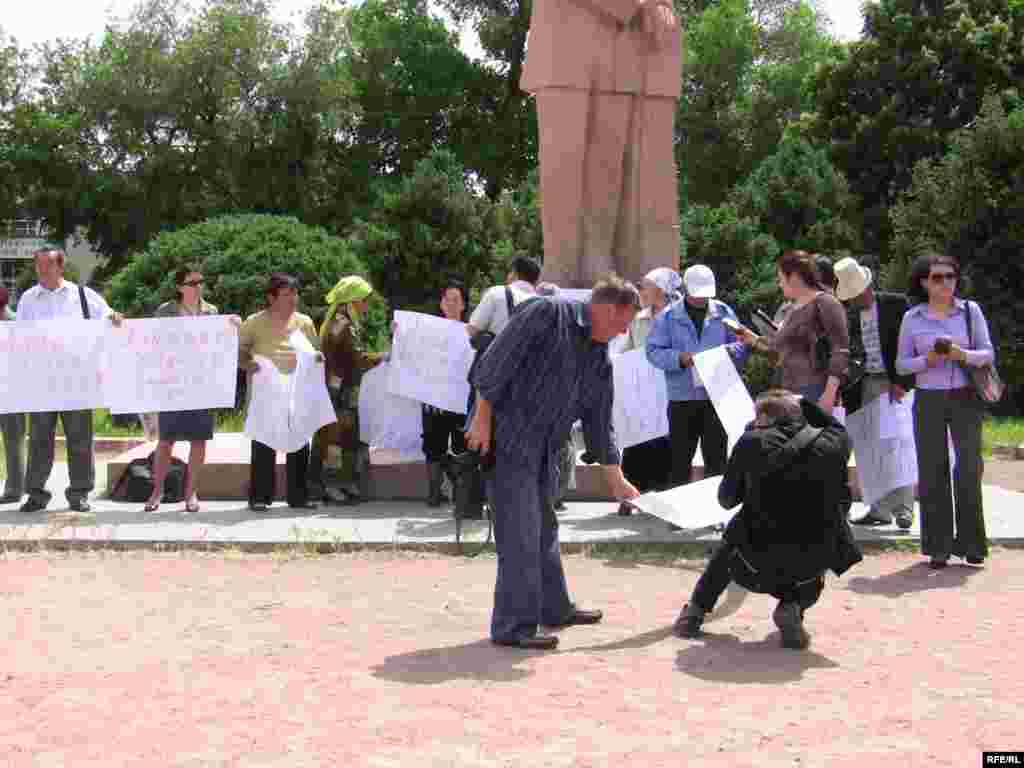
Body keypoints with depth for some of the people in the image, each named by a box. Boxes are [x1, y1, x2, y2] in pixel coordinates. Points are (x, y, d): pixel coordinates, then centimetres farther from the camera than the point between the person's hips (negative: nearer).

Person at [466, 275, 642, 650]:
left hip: (544, 451, 9)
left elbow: (599, 422, 19)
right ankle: (514, 626, 0)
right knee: (520, 534, -8)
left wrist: (615, 478, 19)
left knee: (544, 531, 20)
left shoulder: (601, 360, 13)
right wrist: (483, 418, -18)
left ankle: (554, 608, 35)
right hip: (507, 440, -9)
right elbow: (495, 362, -16)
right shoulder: (549, 315, -11)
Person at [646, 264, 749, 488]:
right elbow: (654, 351, -4)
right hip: (682, 397, -1)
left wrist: (730, 350, -15)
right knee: (680, 458, 6)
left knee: (717, 457, 6)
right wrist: (680, 358, -19)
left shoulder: (724, 312, 7)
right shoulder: (668, 316, 1)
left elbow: (743, 345, 7)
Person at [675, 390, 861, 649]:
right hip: (807, 569, 0)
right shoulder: (832, 444, 0)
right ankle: (792, 607, 8)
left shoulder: (751, 442, -3)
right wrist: (803, 404, 28)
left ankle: (694, 612, 33)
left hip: (755, 568, 0)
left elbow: (726, 499, 10)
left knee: (731, 540, 34)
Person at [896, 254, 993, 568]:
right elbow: (901, 365, 6)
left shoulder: (970, 311, 4)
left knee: (969, 468, -5)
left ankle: (970, 543, 6)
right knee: (932, 471, -1)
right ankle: (939, 546, 6)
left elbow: (988, 354, 3)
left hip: (966, 399, 0)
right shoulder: (912, 318, 4)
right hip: (928, 401, 0)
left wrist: (962, 355, -16)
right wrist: (927, 360, -13)